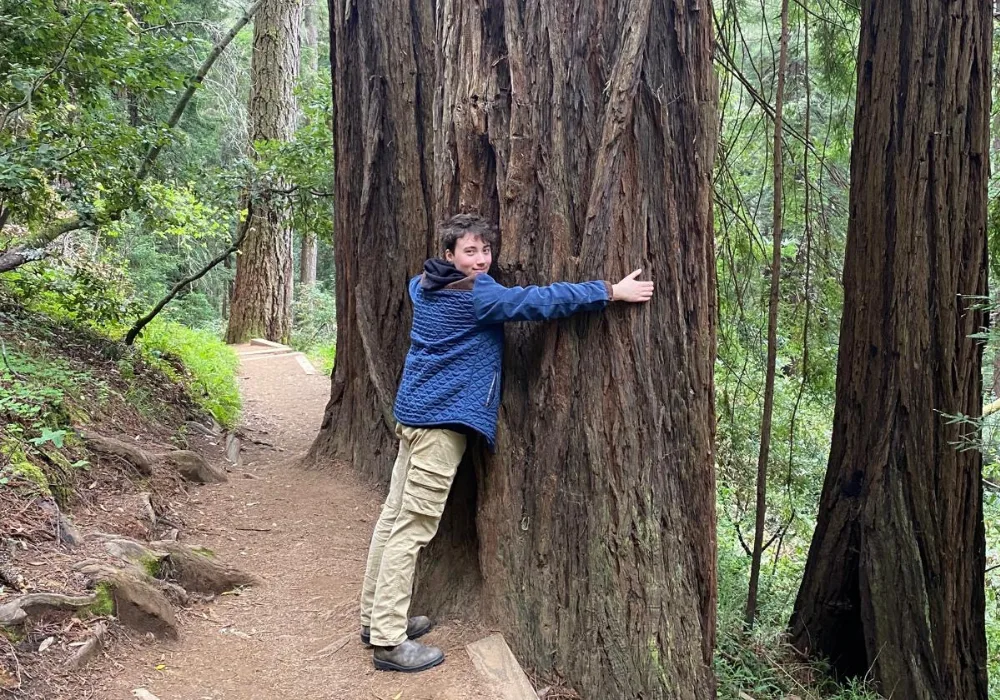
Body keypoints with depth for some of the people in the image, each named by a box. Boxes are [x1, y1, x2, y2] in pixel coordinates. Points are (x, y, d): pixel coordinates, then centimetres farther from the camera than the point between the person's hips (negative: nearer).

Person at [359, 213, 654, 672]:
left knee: (395, 516, 14)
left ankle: (376, 617, 24)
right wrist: (612, 292, -15)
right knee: (411, 528, -7)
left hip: (414, 412, 10)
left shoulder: (424, 286, 11)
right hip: (441, 420, -10)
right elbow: (539, 301, -19)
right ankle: (388, 641, -1)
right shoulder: (476, 295, -14)